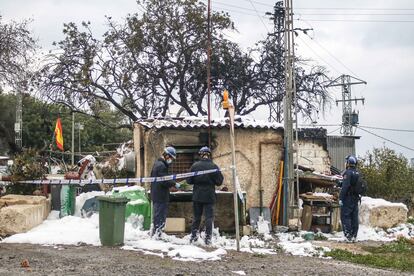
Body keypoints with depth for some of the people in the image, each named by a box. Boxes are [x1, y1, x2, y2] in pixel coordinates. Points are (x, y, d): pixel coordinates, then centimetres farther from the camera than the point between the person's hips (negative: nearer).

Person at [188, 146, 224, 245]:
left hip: (197, 196, 2)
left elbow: (189, 181, -2)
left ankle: (194, 236, 17)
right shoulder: (214, 166, -9)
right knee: (209, 217, 4)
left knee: (196, 217, 13)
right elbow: (219, 182, -5)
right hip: (209, 196, -2)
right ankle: (208, 238, 2)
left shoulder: (195, 166, -5)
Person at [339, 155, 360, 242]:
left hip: (348, 199, -8)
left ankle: (348, 235, -9)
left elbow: (345, 187, -20)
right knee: (354, 218, 9)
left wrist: (341, 198, -18)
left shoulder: (348, 173, -13)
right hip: (356, 198, 8)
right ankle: (354, 236, 12)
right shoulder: (358, 173, 12)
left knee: (345, 216, -4)